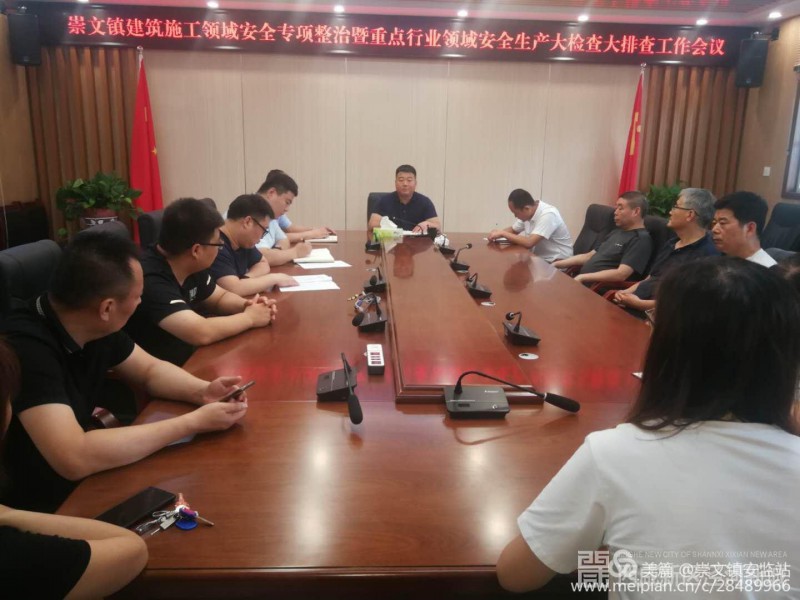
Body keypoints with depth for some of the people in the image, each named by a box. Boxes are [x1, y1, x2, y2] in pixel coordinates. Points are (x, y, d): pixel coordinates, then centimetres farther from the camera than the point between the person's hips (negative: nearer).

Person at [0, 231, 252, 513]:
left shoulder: (96, 327, -7)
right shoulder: (25, 347, -30)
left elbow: (150, 369, 9)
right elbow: (75, 459, -39)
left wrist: (202, 391, -12)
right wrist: (193, 422, -32)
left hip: (78, 488, 7)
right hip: (32, 514, -7)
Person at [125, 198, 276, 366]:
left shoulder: (192, 267, -2)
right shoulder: (150, 280, -28)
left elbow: (220, 298, 15)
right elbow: (202, 333, -34)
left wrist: (246, 305, -6)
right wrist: (249, 317, -18)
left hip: (185, 361, 8)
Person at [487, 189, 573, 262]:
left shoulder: (548, 215, -23)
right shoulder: (526, 213, 0)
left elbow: (529, 243, -31)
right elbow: (513, 230, 16)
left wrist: (503, 233, -22)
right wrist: (499, 232, -5)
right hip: (540, 258, 7)